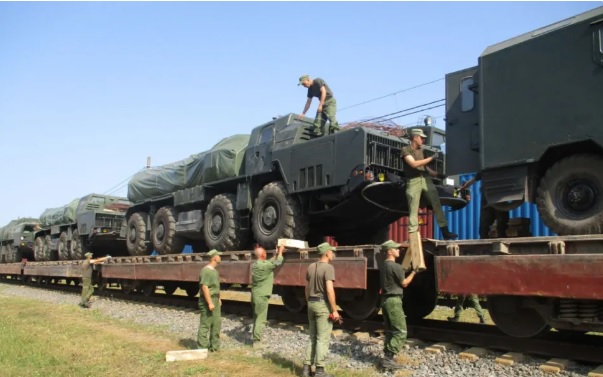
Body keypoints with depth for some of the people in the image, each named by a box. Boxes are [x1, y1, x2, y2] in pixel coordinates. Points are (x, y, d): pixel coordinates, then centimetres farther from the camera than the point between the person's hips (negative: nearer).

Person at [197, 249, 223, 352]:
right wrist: (210, 303, -24)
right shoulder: (206, 271, -17)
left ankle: (214, 346, 20)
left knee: (216, 323, 11)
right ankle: (202, 347, 6)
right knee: (205, 324, -3)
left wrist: (218, 298, 23)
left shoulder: (214, 270, 14)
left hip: (215, 300, 10)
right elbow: (204, 287, -23)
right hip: (207, 301, -10)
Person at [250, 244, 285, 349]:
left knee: (256, 318, 16)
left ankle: (256, 339, 24)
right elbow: (278, 262, -7)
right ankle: (257, 342, -2)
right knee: (261, 320, -4)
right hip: (261, 296, -9)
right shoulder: (265, 265, -18)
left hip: (255, 295, 9)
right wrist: (280, 251, 8)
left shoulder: (255, 265, 9)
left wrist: (276, 254, 26)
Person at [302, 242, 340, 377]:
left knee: (313, 337, 15)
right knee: (323, 339, -1)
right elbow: (329, 290, -22)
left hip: (312, 304, 8)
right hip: (323, 305, -8)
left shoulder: (311, 267, 10)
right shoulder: (328, 267, -14)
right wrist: (334, 310, -18)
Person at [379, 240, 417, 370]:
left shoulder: (384, 266, 12)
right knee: (400, 331, -6)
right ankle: (389, 358, -10)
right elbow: (404, 283, -6)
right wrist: (414, 272, 3)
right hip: (393, 300, -10)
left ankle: (388, 356, 17)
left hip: (385, 299, 10)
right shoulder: (396, 266, -16)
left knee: (390, 330, 15)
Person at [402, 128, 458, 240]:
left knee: (437, 204, 3)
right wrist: (431, 158, -15)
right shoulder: (405, 150, -4)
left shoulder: (420, 150, 16)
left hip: (426, 178, 6)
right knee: (413, 210, -4)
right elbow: (414, 164, -18)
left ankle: (445, 231, 7)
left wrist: (437, 174, 13)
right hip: (413, 181, -6)